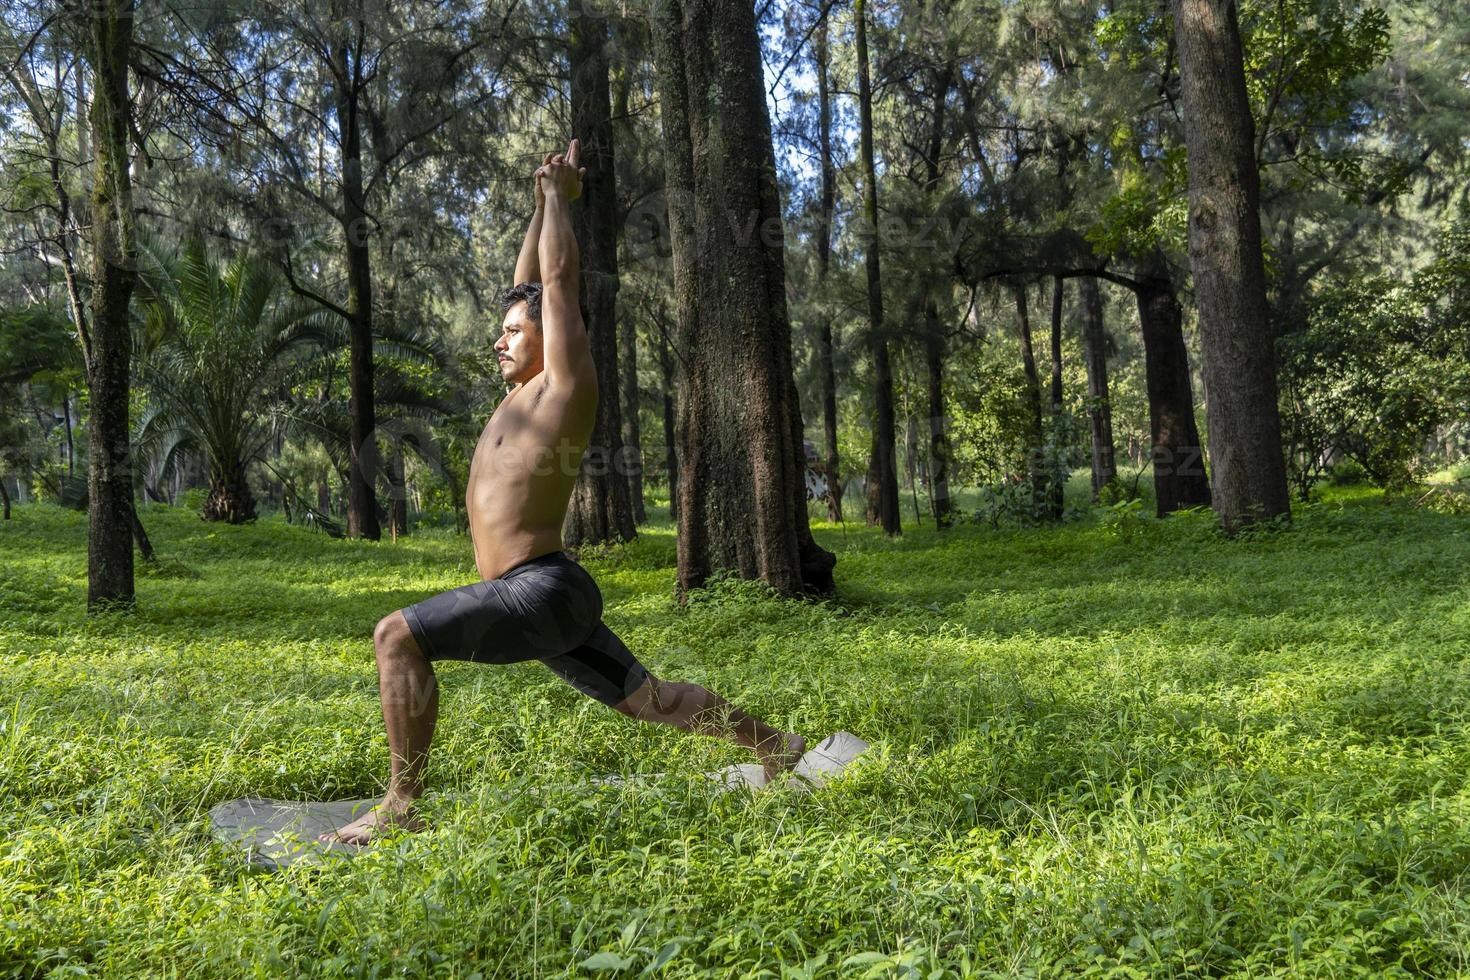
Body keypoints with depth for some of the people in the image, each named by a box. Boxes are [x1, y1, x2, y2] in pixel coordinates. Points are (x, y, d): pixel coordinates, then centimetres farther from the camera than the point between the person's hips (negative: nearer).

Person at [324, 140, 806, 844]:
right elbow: (528, 286, 25)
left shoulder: (566, 382, -6)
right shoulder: (527, 393, 17)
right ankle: (775, 745, 28)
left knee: (396, 635, -19)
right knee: (648, 700, 17)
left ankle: (401, 805, -14)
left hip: (543, 591, -10)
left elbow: (558, 281, -5)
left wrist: (559, 193, 8)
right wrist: (541, 202, 23)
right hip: (543, 599, 10)